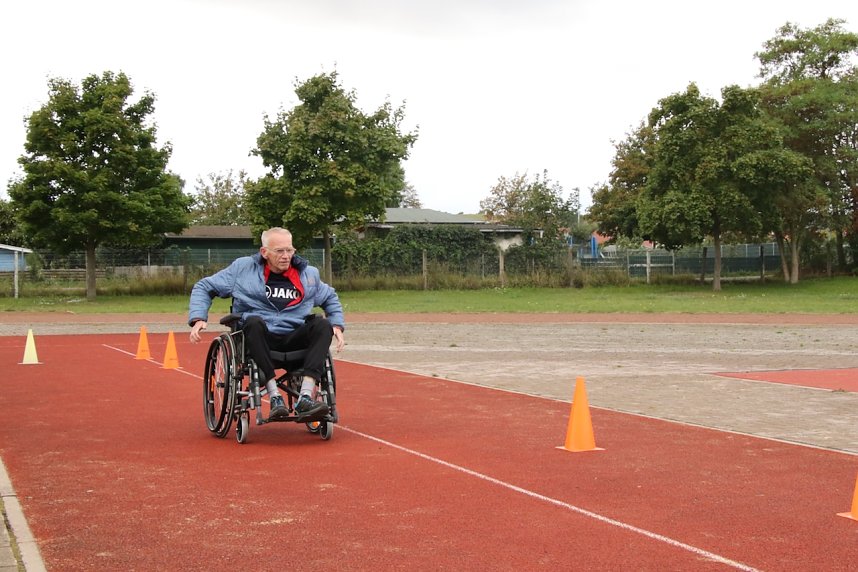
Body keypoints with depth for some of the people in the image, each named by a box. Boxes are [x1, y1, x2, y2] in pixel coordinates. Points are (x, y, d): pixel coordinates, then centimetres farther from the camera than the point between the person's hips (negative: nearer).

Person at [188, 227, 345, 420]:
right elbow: (204, 288, 11)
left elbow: (330, 298, 30)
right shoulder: (242, 267, 6)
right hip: (258, 337, -2)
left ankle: (305, 398, -39)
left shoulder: (308, 273, 14)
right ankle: (274, 397, -39)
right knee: (253, 322, -37)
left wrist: (337, 325, 13)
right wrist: (198, 318, -5)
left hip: (293, 339, 3)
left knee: (322, 325, -27)